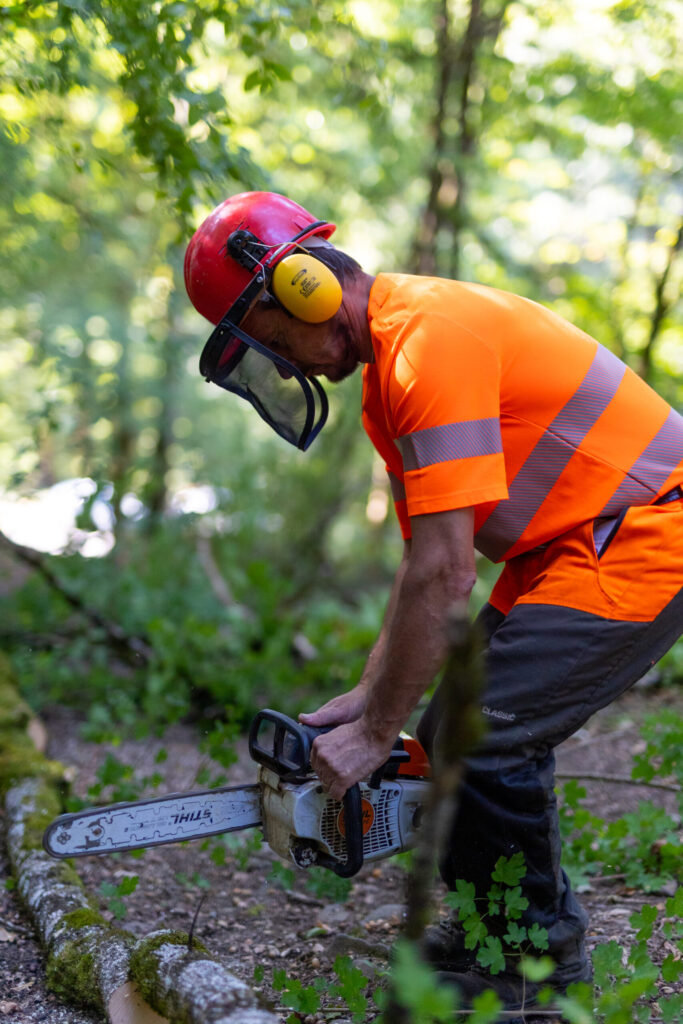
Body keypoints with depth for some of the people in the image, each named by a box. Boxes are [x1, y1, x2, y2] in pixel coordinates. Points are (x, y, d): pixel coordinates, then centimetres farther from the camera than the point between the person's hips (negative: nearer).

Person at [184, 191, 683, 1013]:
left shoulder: (431, 338, -23)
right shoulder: (388, 364, 10)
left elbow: (442, 575, -25)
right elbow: (423, 553, 13)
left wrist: (376, 733, -16)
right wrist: (367, 695, 10)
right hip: (570, 547, 10)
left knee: (480, 738, -12)